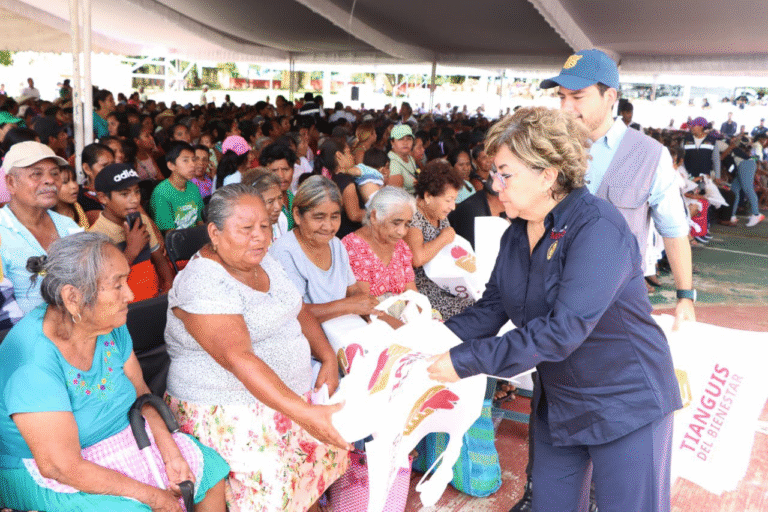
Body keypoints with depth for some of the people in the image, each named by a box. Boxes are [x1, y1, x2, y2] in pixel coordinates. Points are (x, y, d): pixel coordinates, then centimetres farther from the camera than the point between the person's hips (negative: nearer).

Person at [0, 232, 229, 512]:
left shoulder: (111, 326, -8)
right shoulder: (33, 363, -31)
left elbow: (139, 390, 5)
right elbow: (61, 466, -29)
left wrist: (171, 454, -8)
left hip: (121, 438, 8)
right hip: (40, 475, -7)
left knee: (210, 467, 5)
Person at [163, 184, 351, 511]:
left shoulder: (264, 263, 8)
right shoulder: (203, 285, -19)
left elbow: (300, 313, 16)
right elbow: (238, 358, -29)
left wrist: (329, 359, -1)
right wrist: (303, 413, -36)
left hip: (293, 391, 8)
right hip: (227, 410, -8)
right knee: (268, 476, -24)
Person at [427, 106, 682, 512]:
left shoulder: (598, 227, -26)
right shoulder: (517, 235, 0)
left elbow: (564, 329, -33)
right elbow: (491, 309, 1)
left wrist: (465, 361, -31)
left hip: (626, 404, -7)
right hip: (558, 403, 7)